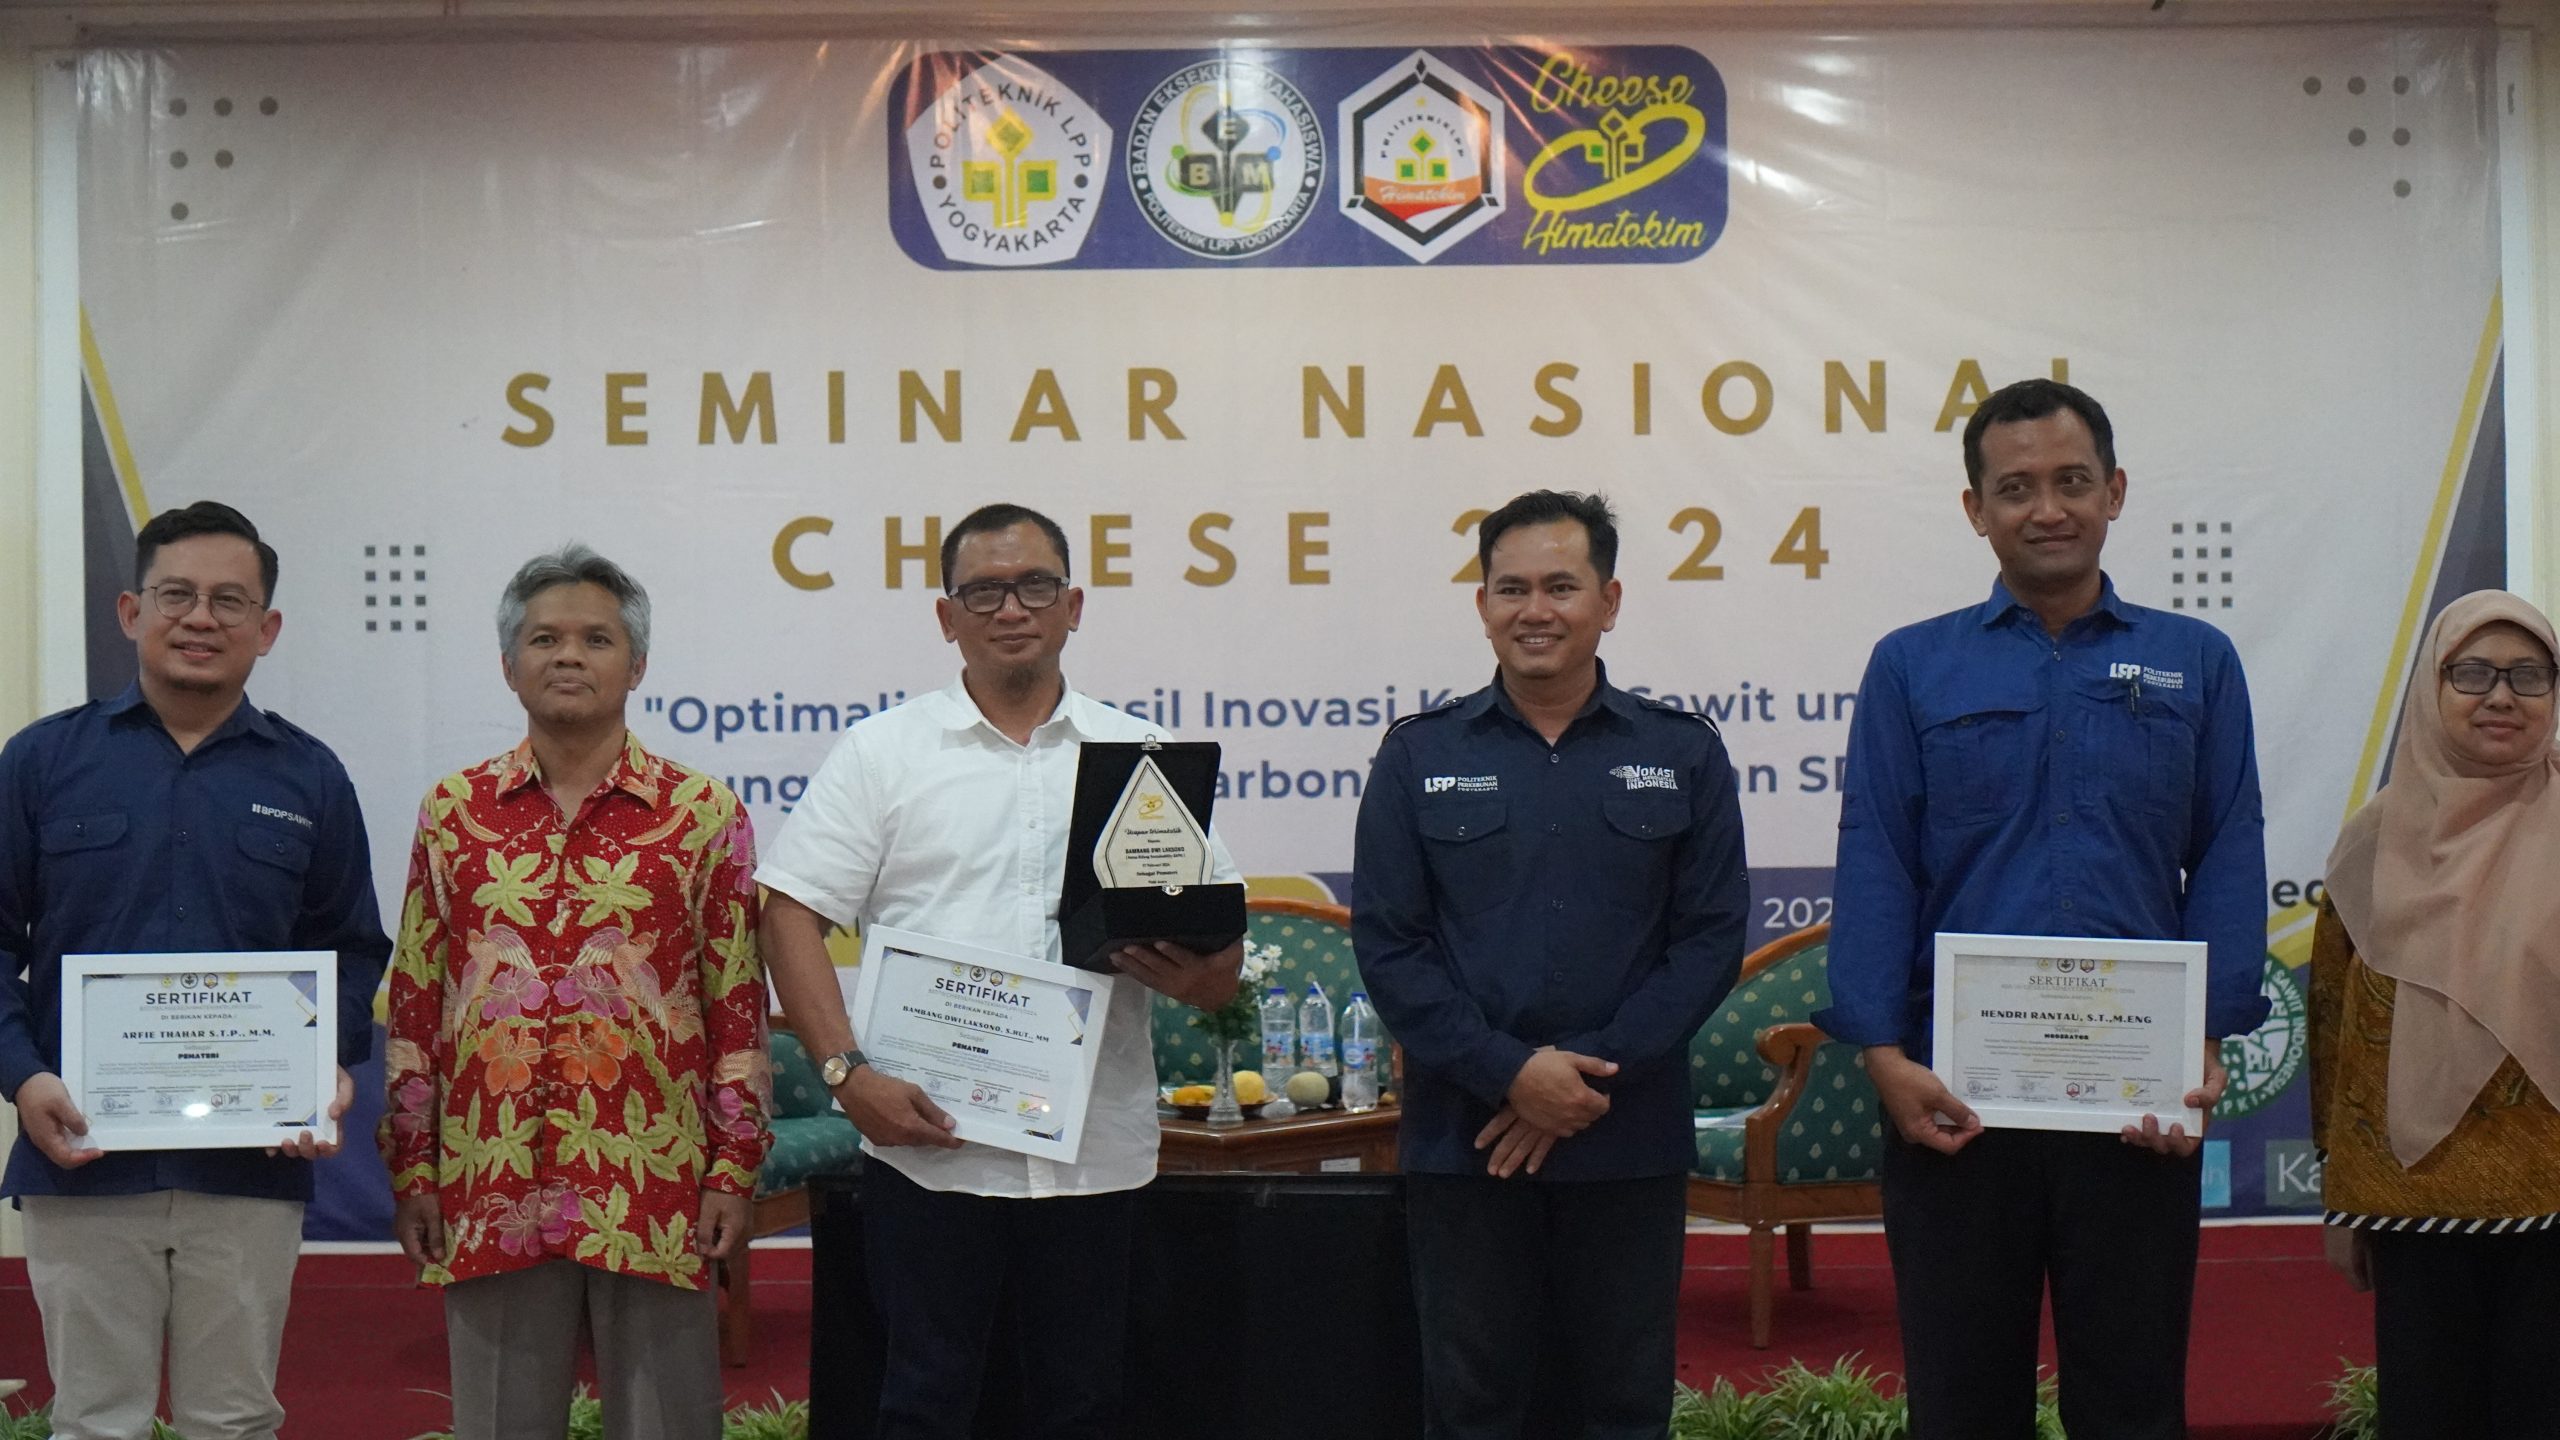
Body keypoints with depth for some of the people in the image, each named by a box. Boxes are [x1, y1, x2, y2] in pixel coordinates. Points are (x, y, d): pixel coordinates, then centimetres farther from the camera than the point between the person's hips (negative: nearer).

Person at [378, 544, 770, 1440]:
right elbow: (413, 1003, 10)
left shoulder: (704, 814, 3)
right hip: (491, 1192, 2)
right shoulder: (455, 811, 9)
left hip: (655, 1191, -2)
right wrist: (411, 1168, 5)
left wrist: (736, 1166, -2)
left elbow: (739, 1004, 3)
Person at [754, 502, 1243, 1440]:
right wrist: (847, 1071, -12)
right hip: (926, 1138, -2)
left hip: (1096, 1146, 2)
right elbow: (792, 915, -1)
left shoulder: (1139, 754, 10)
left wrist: (1197, 971, -14)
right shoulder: (882, 752, 5)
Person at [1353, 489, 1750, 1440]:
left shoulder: (1683, 755, 6)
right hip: (1463, 1139, 0)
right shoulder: (1418, 756, 5)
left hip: (1629, 1139, 0)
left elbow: (1711, 936, 0)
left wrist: (1592, 1078, -10)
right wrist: (1508, 1072, -12)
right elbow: (1386, 943, 0)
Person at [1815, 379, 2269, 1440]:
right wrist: (1883, 1054, -10)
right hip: (1953, 1097, 0)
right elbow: (1874, 866, 0)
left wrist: (2207, 1045, -8)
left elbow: (2228, 864, 4)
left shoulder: (2196, 664, 9)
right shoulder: (1911, 667, 7)